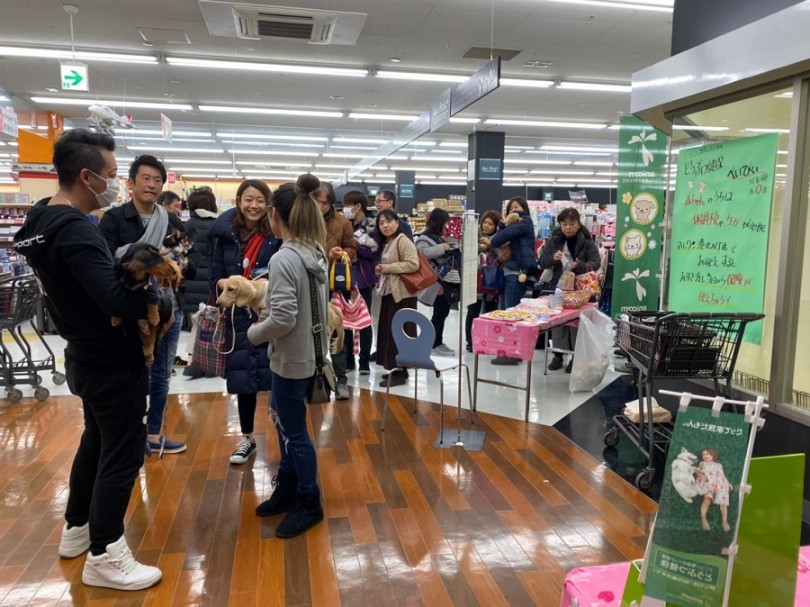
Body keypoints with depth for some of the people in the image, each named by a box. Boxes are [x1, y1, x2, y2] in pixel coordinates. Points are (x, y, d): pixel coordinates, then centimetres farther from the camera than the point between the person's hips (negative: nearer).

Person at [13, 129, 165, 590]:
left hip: (88, 357, 10)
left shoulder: (43, 220, 5)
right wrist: (165, 306, -17)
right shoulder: (75, 230, -26)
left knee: (97, 442, 24)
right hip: (114, 362, -10)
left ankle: (76, 529, 39)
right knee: (122, 454, 2)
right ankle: (104, 557, 15)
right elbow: (115, 299, -33)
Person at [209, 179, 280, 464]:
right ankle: (247, 438, 31)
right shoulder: (225, 234, 3)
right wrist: (223, 284, -14)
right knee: (243, 377, 12)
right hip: (239, 316, 3)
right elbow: (216, 274, 7)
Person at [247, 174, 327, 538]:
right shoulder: (316, 254, 3)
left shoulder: (284, 259, -23)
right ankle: (288, 489, 37)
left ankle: (309, 504, 25)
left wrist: (253, 334, -8)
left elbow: (283, 318, -26)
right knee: (283, 421, 22)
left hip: (291, 358, -9)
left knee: (294, 432, 7)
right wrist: (254, 291, 11)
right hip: (306, 353, 9)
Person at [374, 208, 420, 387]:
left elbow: (413, 264, -23)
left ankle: (400, 372, 0)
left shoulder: (403, 240, -12)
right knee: (388, 331, 11)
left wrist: (388, 268, -18)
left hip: (402, 294, -10)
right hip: (389, 292, 10)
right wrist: (381, 271, 5)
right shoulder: (386, 243, 16)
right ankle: (395, 369, 20)